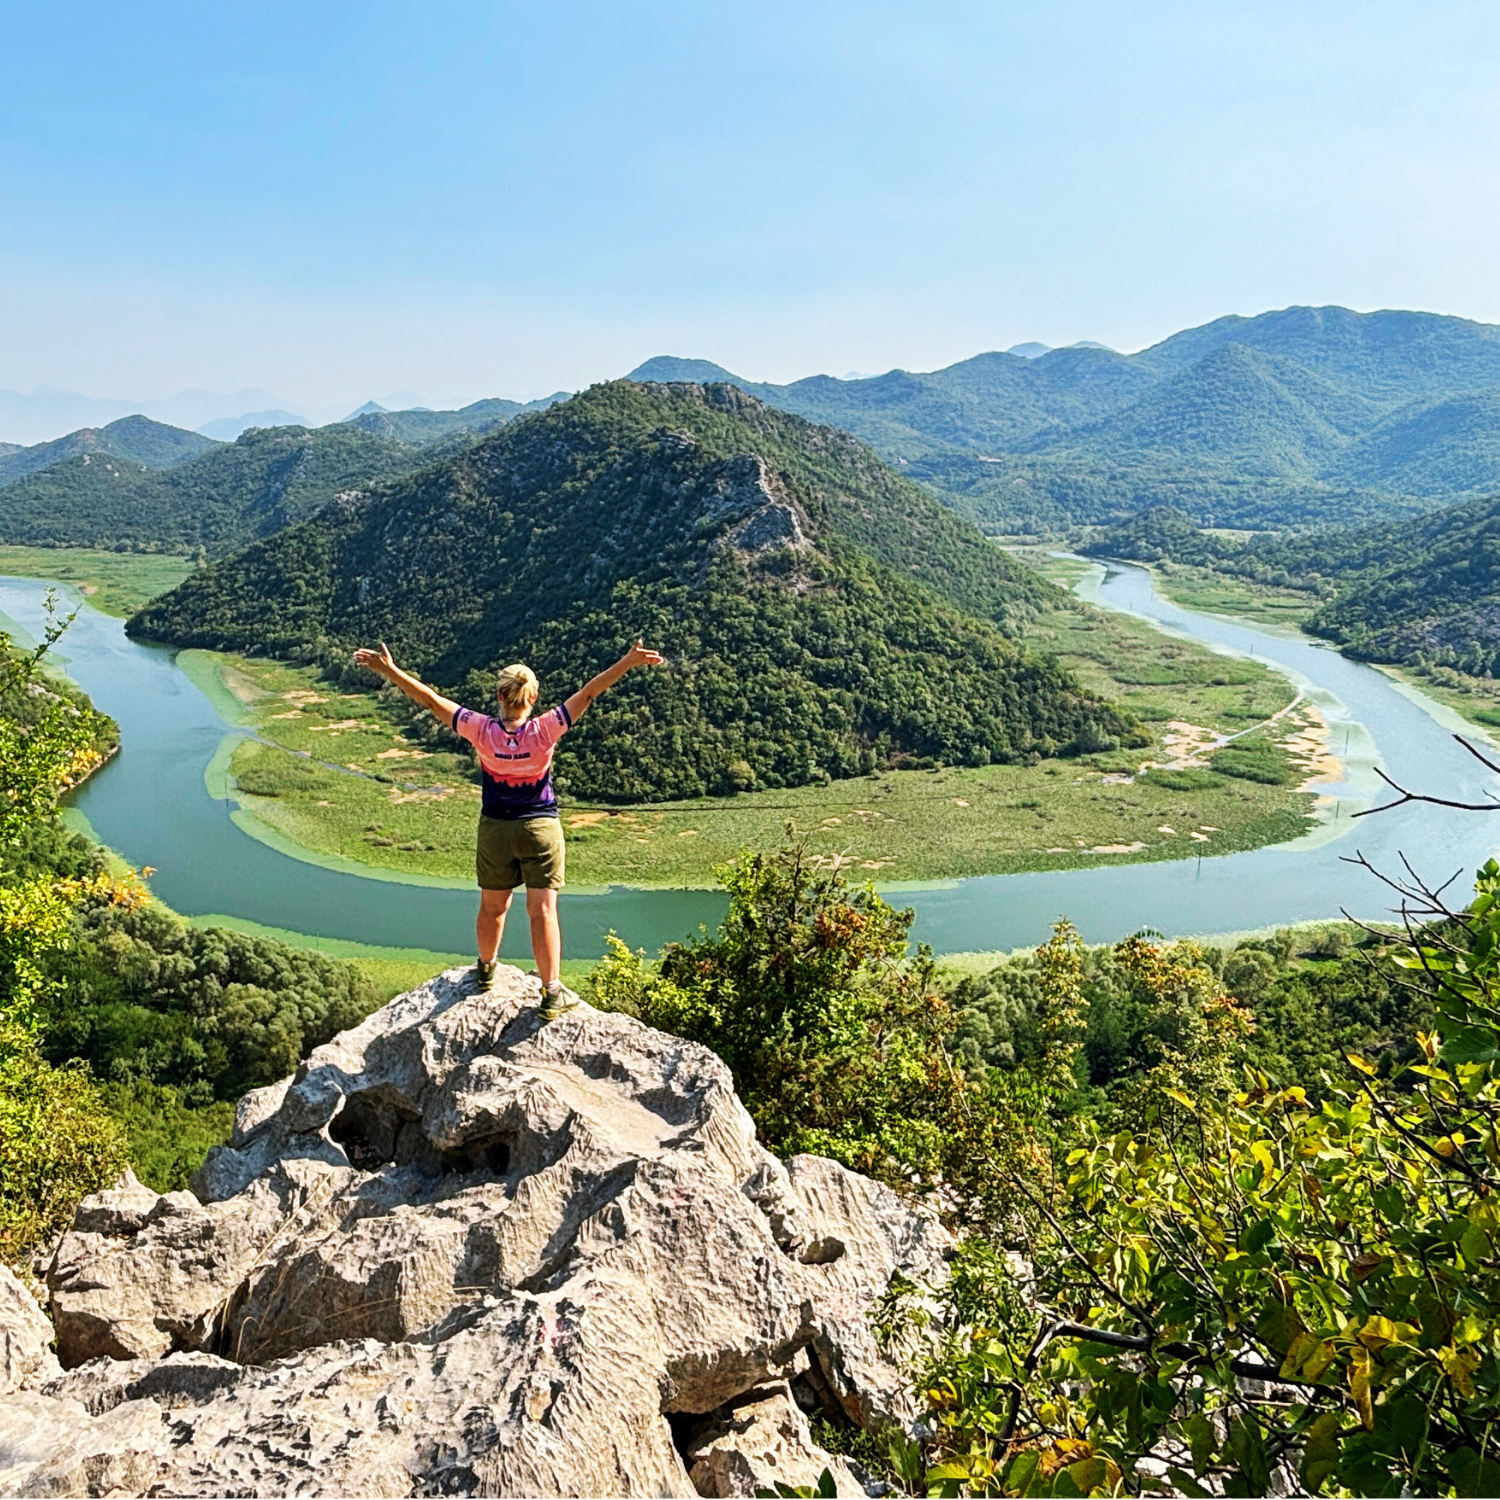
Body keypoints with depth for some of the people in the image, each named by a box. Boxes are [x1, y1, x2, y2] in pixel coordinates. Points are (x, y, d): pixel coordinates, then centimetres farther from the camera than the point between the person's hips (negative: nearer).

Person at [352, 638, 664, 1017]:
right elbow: (588, 693, -19)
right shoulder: (544, 730, -17)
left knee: (492, 906, 19)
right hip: (541, 829, -2)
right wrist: (629, 661, -20)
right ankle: (553, 992, 0)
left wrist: (388, 669, -6)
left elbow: (431, 699, -11)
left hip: (495, 829, 2)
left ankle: (486, 969, 42)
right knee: (543, 911, 0)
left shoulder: (482, 731, -14)